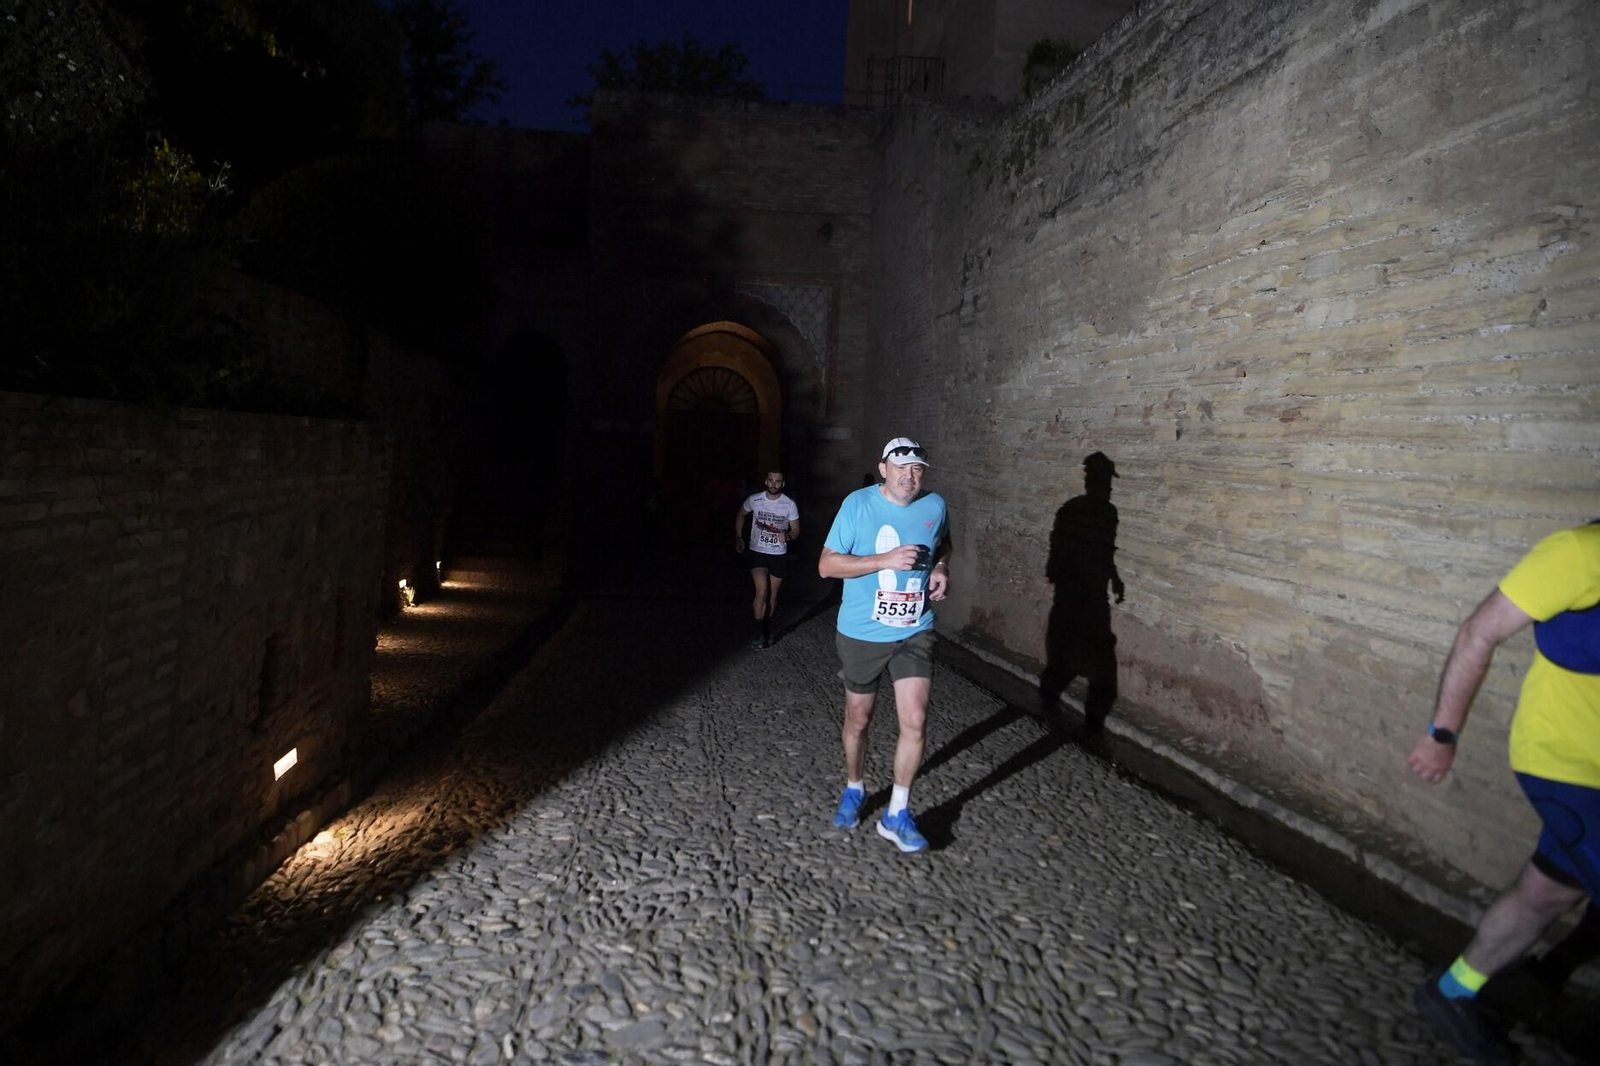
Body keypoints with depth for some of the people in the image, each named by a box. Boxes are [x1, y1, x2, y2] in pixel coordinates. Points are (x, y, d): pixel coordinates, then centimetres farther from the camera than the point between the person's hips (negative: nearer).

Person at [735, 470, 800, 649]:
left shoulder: (789, 504, -8)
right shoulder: (754, 500, -7)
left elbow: (796, 529, -2)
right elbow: (741, 515, 12)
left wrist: (787, 536, -24)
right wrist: (738, 537, 8)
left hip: (779, 555, 1)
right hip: (757, 553, -1)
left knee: (773, 595, 12)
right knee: (762, 591, -17)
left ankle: (767, 629, 31)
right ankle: (759, 632, -9)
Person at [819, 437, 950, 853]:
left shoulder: (935, 506, -2)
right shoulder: (858, 504, -13)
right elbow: (827, 564, -14)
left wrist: (940, 568, -2)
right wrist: (886, 560, -24)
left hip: (914, 633, 2)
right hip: (861, 633, -2)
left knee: (914, 721, -6)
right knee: (858, 719, 15)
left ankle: (897, 814, 11)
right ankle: (854, 789, 41)